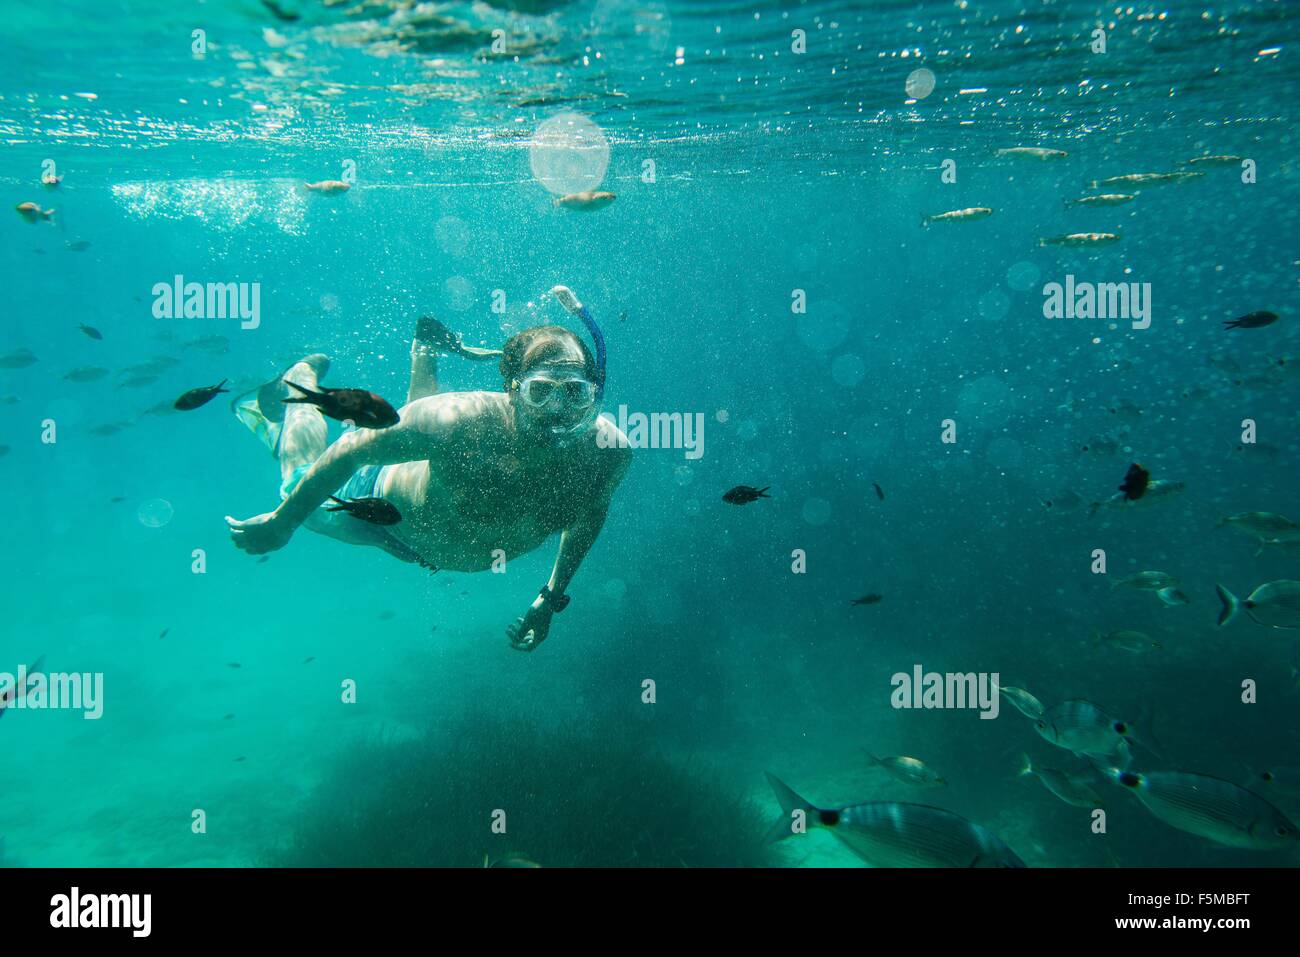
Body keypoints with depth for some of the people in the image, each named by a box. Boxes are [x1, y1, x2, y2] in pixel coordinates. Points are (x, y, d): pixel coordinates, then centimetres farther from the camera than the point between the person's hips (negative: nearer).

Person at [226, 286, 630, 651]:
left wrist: (552, 598, -3)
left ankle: (428, 357, 44)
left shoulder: (608, 449, -33)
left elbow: (590, 512, -9)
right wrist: (281, 523, -21)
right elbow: (353, 449, -31)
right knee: (303, 481, 27)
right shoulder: (461, 422, -46)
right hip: (386, 510, -4)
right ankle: (304, 378, 44)